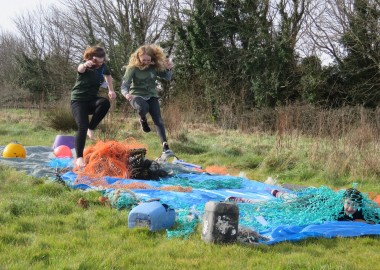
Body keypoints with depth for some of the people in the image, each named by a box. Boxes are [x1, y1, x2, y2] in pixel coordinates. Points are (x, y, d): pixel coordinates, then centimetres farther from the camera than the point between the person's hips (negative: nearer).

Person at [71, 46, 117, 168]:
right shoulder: (85, 67, -19)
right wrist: (85, 65, -71)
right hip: (78, 100, -4)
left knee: (105, 102, -29)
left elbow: (108, 75, 22)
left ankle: (91, 128, -12)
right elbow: (80, 69, -47)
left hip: (92, 100, 4)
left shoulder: (103, 67, -3)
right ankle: (79, 158, -19)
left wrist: (111, 90, 11)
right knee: (82, 127, -23)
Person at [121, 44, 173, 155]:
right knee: (143, 108, -37)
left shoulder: (155, 67, -6)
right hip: (137, 95, -3)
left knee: (158, 120, -12)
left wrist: (169, 69, -21)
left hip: (151, 96, 3)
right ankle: (143, 120, -1)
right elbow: (124, 85, -20)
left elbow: (168, 78, 1)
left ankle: (165, 145, -12)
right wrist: (126, 93, -43)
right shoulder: (133, 68, -15)